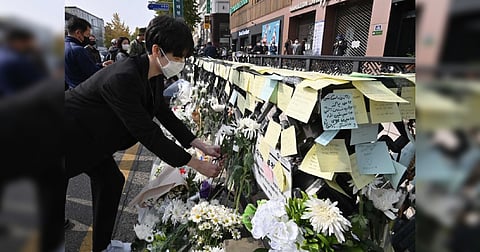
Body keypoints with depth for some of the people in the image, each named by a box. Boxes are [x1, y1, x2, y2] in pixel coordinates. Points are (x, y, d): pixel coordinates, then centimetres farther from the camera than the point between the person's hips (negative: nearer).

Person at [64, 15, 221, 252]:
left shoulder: (154, 75, -8)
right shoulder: (123, 78, -36)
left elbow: (164, 114, 0)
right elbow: (147, 132, -34)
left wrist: (202, 145, -4)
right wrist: (196, 164, -28)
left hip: (92, 137, 9)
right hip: (71, 137, -9)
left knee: (111, 181, 13)